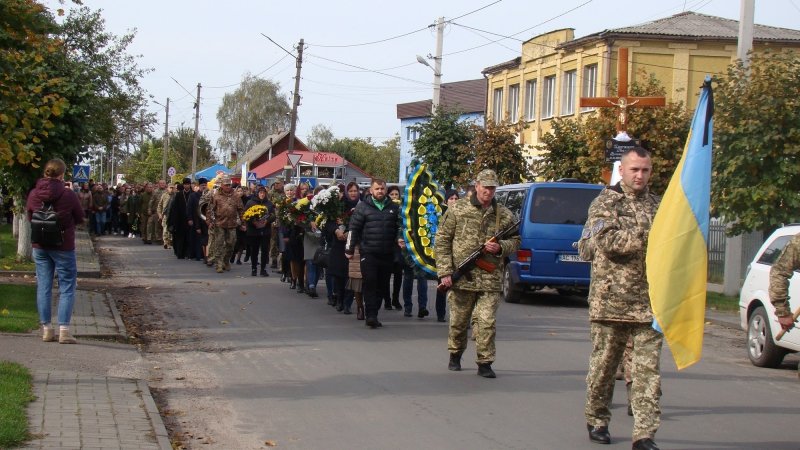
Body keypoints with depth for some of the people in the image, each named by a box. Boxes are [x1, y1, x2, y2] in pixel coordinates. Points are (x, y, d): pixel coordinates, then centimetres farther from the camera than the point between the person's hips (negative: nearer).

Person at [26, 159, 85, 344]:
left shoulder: (33, 194, -4)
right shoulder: (68, 195, -16)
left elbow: (30, 217, 10)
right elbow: (80, 219, -4)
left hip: (40, 247, 4)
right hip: (63, 246, -4)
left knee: (43, 287, 10)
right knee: (67, 288, 3)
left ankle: (46, 329, 12)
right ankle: (64, 329, -4)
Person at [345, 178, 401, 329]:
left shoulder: (394, 208, 10)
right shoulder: (363, 207, 1)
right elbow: (353, 228, 0)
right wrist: (349, 249, -2)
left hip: (387, 254, 4)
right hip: (368, 253, -3)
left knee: (381, 286, 6)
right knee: (370, 284, -11)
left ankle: (373, 315, 15)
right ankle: (371, 315, -11)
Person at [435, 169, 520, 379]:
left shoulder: (505, 215, 7)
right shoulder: (458, 209, 1)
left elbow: (515, 241, 15)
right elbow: (442, 240, 1)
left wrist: (500, 247, -9)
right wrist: (444, 271, -6)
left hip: (490, 280, 1)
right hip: (461, 276, 0)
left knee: (486, 322, -5)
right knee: (458, 321, 12)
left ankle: (485, 363, 2)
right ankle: (455, 355, 32)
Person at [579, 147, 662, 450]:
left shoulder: (657, 206, 15)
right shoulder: (606, 202, 1)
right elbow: (607, 241, -14)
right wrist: (647, 239, -15)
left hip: (649, 302, 3)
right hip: (611, 299, -3)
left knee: (648, 369, -3)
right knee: (603, 365, 7)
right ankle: (597, 421, 24)